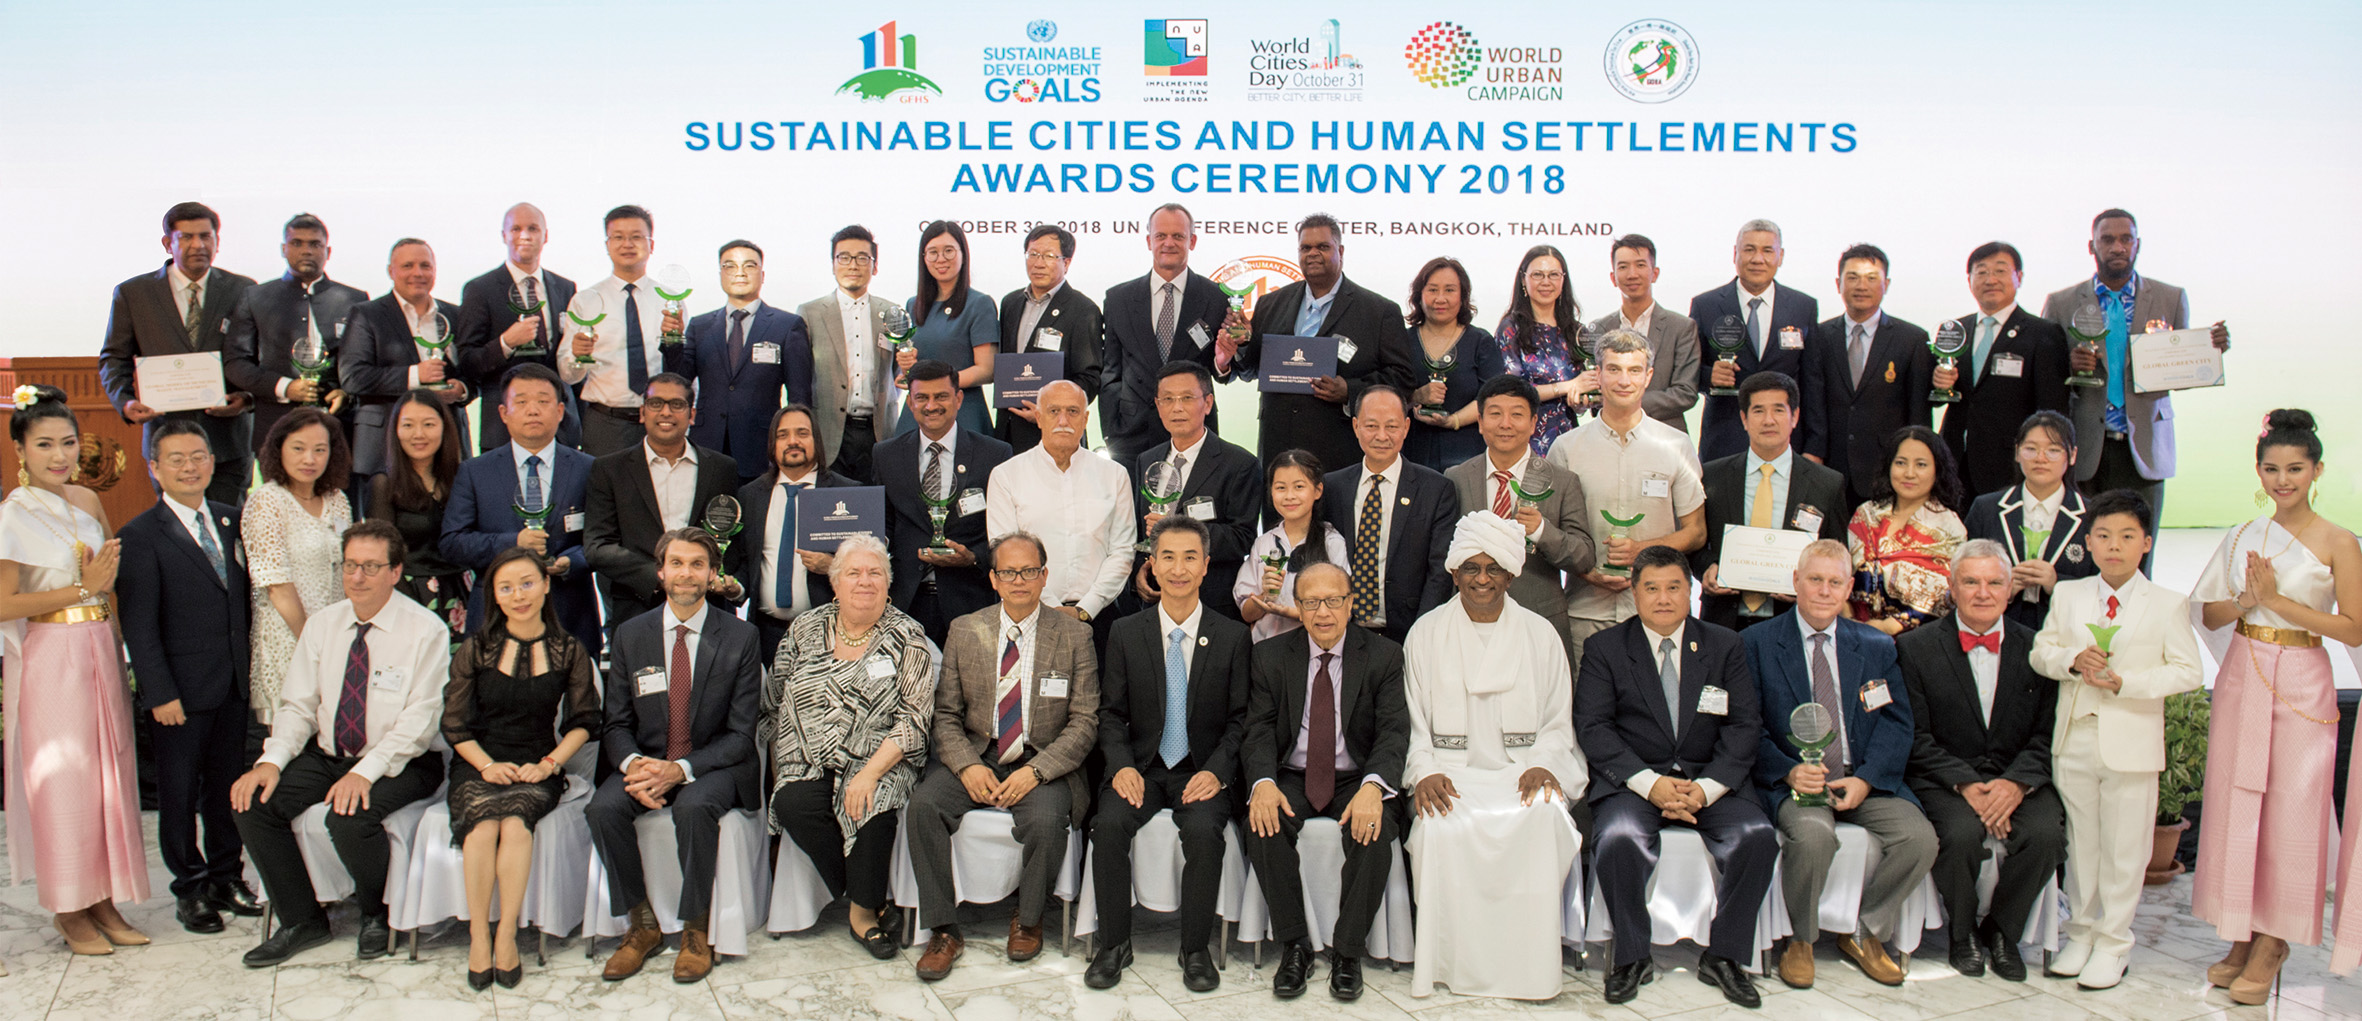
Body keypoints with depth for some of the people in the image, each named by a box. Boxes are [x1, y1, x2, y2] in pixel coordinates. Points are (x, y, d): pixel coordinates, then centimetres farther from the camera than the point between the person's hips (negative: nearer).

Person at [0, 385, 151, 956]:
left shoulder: (87, 502, 10)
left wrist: (108, 574, 3)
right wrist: (84, 588, -12)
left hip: (100, 651, 6)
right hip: (50, 659, -6)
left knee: (109, 775, 8)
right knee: (62, 781, 0)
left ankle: (105, 903, 18)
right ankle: (70, 913, 12)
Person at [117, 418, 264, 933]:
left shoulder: (231, 521, 8)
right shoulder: (139, 536, -8)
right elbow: (138, 626, -11)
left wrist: (250, 656, 5)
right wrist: (161, 693, -14)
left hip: (233, 685, 5)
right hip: (179, 692, -4)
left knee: (228, 786, 14)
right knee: (179, 793, 7)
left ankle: (227, 877, 28)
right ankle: (190, 889, 21)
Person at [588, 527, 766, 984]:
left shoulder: (739, 637, -3)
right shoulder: (630, 634, 6)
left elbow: (741, 733, -6)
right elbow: (616, 724, 6)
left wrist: (681, 770, -21)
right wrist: (632, 764, -18)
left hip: (713, 764, -3)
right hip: (646, 761, 3)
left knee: (694, 806, -35)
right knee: (603, 808, -27)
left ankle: (695, 930, -14)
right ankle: (643, 925, -7)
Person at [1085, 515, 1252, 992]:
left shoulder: (1233, 637, 2)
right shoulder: (1125, 633, 6)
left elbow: (1241, 718, 3)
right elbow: (1111, 712, 7)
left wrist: (1216, 771, -13)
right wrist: (1122, 765, -11)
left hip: (1203, 770, -1)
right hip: (1141, 767, 1)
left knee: (1204, 831, -30)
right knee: (1109, 824, -27)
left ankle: (1196, 949, -11)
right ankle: (1114, 944, -8)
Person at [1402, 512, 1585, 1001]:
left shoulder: (1540, 634, 11)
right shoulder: (1426, 634, 10)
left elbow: (1558, 723, 12)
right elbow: (1415, 723, 8)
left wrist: (1542, 764, -8)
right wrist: (1426, 771, -10)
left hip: (1522, 772, 0)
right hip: (1451, 773, 0)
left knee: (1543, 817, -33)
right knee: (1442, 827, -33)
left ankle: (1528, 966, -21)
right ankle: (1456, 964, -18)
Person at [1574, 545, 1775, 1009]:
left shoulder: (1724, 645, 10)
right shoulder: (1604, 648, 5)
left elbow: (1745, 726, 3)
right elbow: (1593, 727, -4)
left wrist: (1706, 787, -14)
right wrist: (1650, 783, -18)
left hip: (1710, 782, 2)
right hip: (1632, 780, -2)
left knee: (1758, 836, -26)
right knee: (1618, 838, -32)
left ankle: (1723, 956, -5)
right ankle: (1631, 957, -8)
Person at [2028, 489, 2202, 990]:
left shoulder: (2168, 604, -2)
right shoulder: (2069, 595, 7)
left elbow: (2187, 672, -7)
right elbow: (2041, 651, 8)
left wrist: (2124, 682, -19)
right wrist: (2073, 660, -13)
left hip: (2131, 742, -3)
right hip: (2074, 737, 3)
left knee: (2123, 848, 4)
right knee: (2080, 841, 12)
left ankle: (2112, 944, 16)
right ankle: (2080, 934, 25)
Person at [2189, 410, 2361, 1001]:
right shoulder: (2244, 538, 8)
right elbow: (2210, 615, 10)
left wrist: (2278, 602, -14)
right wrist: (2248, 601, -9)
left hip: (2301, 686, -4)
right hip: (2242, 680, 4)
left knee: (2289, 814, 0)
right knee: (2235, 807, 6)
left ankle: (2270, 947, 10)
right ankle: (2241, 939, 17)